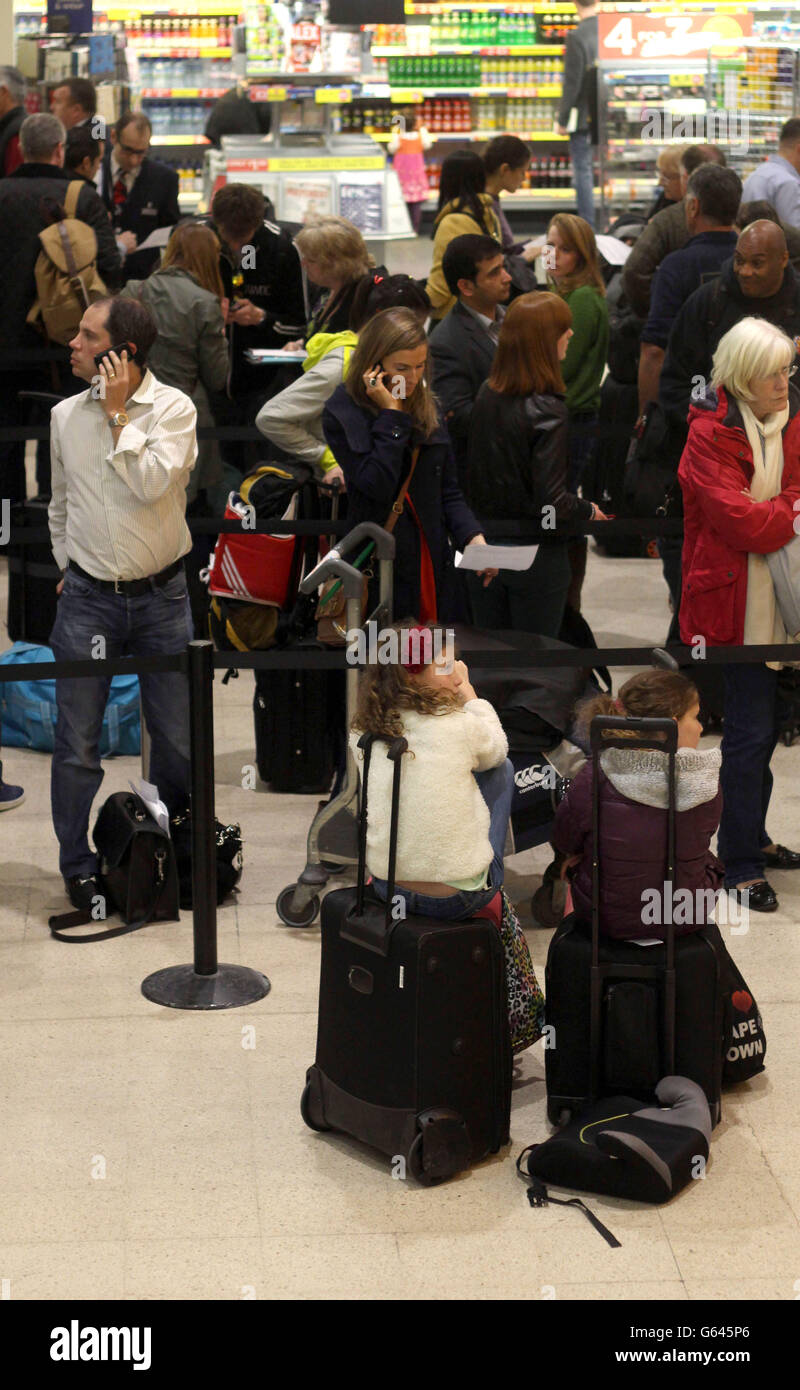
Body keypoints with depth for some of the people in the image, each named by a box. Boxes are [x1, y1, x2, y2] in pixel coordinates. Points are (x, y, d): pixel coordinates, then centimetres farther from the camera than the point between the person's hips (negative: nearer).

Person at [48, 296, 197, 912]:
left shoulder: (174, 408, -6)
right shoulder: (66, 415, 4)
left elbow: (152, 483, -22)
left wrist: (118, 412, -16)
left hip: (160, 596, -2)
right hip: (88, 597, 2)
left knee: (177, 736, 6)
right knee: (77, 742, 1)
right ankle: (79, 868, 14)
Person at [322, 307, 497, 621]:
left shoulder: (427, 406, 9)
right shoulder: (342, 413, -8)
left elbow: (448, 490, 12)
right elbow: (378, 486, -20)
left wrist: (472, 536, -5)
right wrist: (392, 415, -16)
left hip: (431, 564, 5)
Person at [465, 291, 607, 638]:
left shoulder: (487, 395, -1)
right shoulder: (547, 411, -20)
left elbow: (475, 482, 5)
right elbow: (552, 502, -22)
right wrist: (590, 511, -5)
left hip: (484, 548, 6)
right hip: (536, 558, -6)